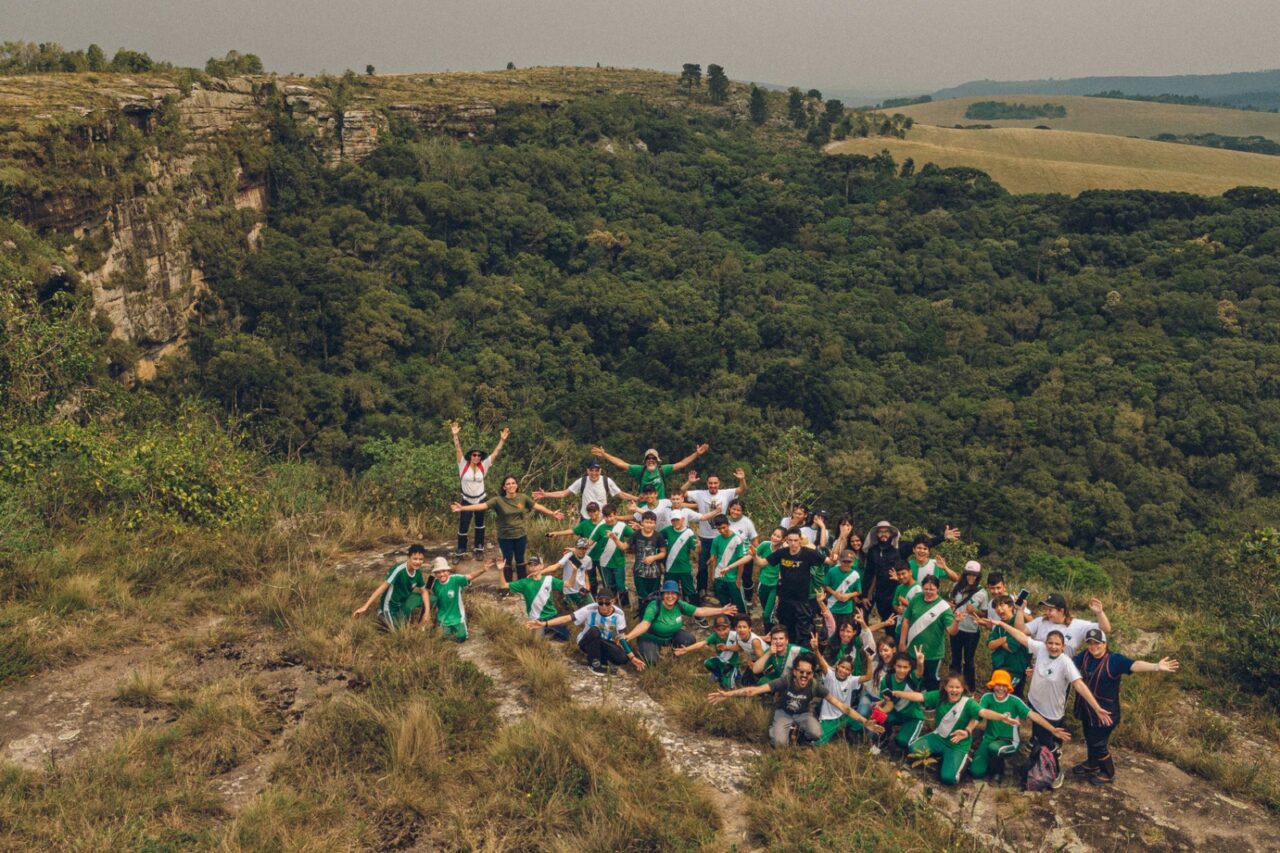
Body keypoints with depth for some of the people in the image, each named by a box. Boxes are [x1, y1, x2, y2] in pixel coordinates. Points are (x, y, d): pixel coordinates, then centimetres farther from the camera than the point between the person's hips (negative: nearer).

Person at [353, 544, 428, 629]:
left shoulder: (418, 572, -8)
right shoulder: (399, 569, -29)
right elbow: (383, 587, -31)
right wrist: (365, 606, -34)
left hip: (403, 604, 6)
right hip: (390, 605, -6)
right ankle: (382, 618, 14)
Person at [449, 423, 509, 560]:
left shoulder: (483, 466, -5)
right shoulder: (463, 465, -10)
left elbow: (495, 453, -6)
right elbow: (458, 450, -18)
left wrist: (502, 440, -12)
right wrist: (455, 435, -29)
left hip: (481, 499, 2)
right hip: (466, 500, -2)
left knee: (480, 524, 17)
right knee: (463, 525, 0)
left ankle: (479, 548, 30)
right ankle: (460, 550, 11)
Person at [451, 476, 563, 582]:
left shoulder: (523, 498, -7)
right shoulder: (498, 500, -15)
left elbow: (537, 506, 0)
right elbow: (482, 506, -23)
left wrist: (552, 513, -2)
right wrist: (462, 508, -34)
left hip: (520, 535, 2)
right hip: (505, 537, -2)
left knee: (520, 560, 16)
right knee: (507, 561, 12)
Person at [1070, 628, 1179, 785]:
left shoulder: (1114, 660, -23)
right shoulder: (1085, 656, -8)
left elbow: (1135, 665, -37)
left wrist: (1156, 667, -53)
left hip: (1104, 711, -5)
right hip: (1086, 708, 5)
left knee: (1099, 743, 7)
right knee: (1090, 739, 24)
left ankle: (1108, 774, 30)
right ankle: (1091, 764, 49)